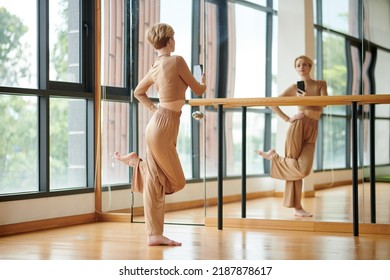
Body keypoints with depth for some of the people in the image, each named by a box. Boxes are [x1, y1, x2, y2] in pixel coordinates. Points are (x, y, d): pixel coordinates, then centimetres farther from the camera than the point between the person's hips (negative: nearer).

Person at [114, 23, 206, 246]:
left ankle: (155, 234, 10)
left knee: (156, 183, 9)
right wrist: (204, 84, 21)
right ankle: (135, 161, 8)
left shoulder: (155, 67, 12)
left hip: (159, 123, 9)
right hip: (163, 128, -9)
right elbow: (197, 90, -2)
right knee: (176, 181, 5)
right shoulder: (177, 60, -11)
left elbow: (139, 92, 28)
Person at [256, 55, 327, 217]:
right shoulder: (295, 88, 7)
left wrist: (308, 99, -16)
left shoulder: (321, 84, 13)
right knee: (296, 168, -11)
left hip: (312, 131, 3)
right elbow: (272, 103, 5)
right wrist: (287, 119, -2)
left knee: (303, 169, -9)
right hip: (298, 125, -3)